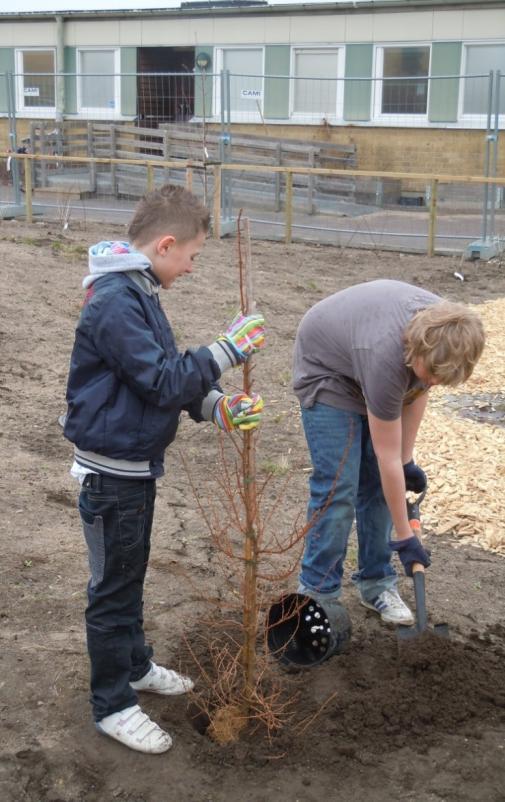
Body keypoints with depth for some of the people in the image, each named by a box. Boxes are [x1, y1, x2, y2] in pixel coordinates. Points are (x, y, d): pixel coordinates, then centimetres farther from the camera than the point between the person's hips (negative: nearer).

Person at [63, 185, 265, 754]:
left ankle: (134, 664, 43)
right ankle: (113, 705, 20)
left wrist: (217, 407, -5)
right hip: (111, 471, -9)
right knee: (113, 585, 5)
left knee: (130, 573, 24)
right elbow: (163, 382, -27)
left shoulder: (137, 292, 7)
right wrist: (228, 349, -20)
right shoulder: (116, 302, -25)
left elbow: (170, 374, 9)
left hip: (137, 464, 9)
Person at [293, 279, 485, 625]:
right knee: (338, 486, -13)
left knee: (377, 483, 3)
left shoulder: (444, 329, -25)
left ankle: (376, 582, 16)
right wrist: (404, 536, -23)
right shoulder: (387, 357, -42)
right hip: (327, 367, -6)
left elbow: (418, 390, -2)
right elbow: (387, 458, -31)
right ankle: (318, 594, -1)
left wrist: (408, 460, -4)